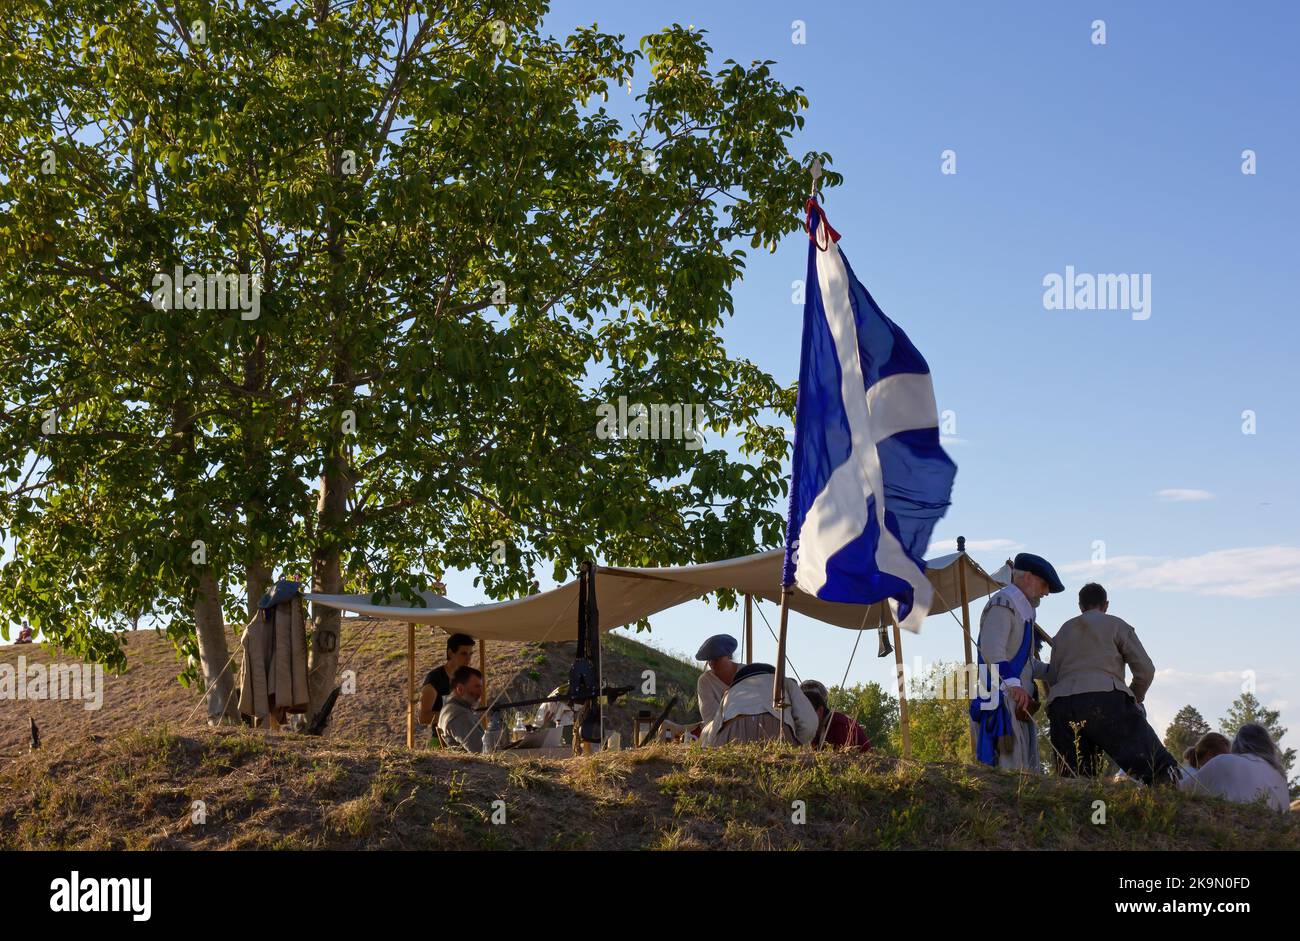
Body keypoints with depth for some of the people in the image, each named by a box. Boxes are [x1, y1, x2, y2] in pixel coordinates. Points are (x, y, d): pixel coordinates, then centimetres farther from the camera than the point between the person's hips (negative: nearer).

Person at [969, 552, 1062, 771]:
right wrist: (1013, 684, -36)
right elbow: (992, 650, -24)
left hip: (1017, 704, 11)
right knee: (1010, 772, -17)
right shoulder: (1002, 604, -7)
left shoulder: (1021, 610, 26)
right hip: (1001, 704, -11)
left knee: (1029, 770, 8)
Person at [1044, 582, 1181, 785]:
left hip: (1060, 704, 4)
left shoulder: (1063, 631, 30)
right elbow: (1145, 669, 10)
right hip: (1105, 698, -4)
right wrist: (1134, 698, 27)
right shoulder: (1117, 625, 18)